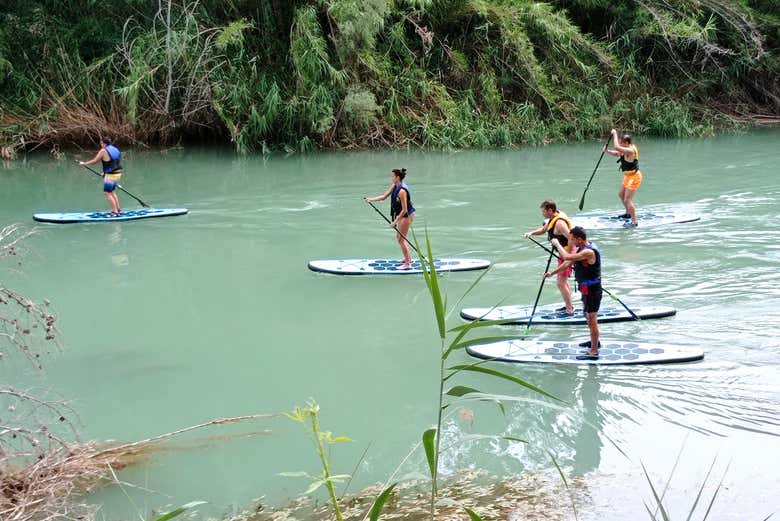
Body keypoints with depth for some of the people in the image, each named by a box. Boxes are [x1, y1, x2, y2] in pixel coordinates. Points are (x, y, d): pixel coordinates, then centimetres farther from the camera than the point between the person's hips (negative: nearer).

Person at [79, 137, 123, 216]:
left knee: (107, 193, 0)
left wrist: (84, 163, 8)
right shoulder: (115, 149, 12)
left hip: (111, 175, -8)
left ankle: (115, 211, -2)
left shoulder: (103, 151, -12)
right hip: (117, 173, 8)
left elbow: (94, 161, -6)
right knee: (112, 192, 20)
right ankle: (118, 210, 22)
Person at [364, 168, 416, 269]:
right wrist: (371, 199, -4)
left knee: (401, 239, -4)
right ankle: (408, 258, 35)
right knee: (399, 236, 22)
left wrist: (395, 221, -22)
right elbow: (384, 196, 7)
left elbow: (404, 210, -26)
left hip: (407, 216, -10)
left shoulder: (402, 191, -28)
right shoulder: (395, 186, 1)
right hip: (402, 215, 10)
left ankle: (407, 264, 2)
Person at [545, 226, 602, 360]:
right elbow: (568, 263, 13)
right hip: (587, 289, 10)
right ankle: (594, 341, 43)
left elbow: (567, 257, -31)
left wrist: (557, 244, -16)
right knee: (589, 316, 25)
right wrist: (552, 273, 12)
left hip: (591, 290, -10)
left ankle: (594, 352, 1)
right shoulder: (582, 248, 5)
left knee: (591, 320, -5)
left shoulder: (589, 252, -27)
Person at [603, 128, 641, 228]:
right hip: (628, 176, 11)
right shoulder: (626, 149, 4)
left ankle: (634, 222, -8)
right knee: (621, 194, 26)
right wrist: (607, 151, -2)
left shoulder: (630, 150, -27)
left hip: (634, 177, -11)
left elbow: (616, 147, -39)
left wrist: (614, 134, -28)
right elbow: (616, 153, 17)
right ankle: (628, 214, 45)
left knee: (627, 199, -12)